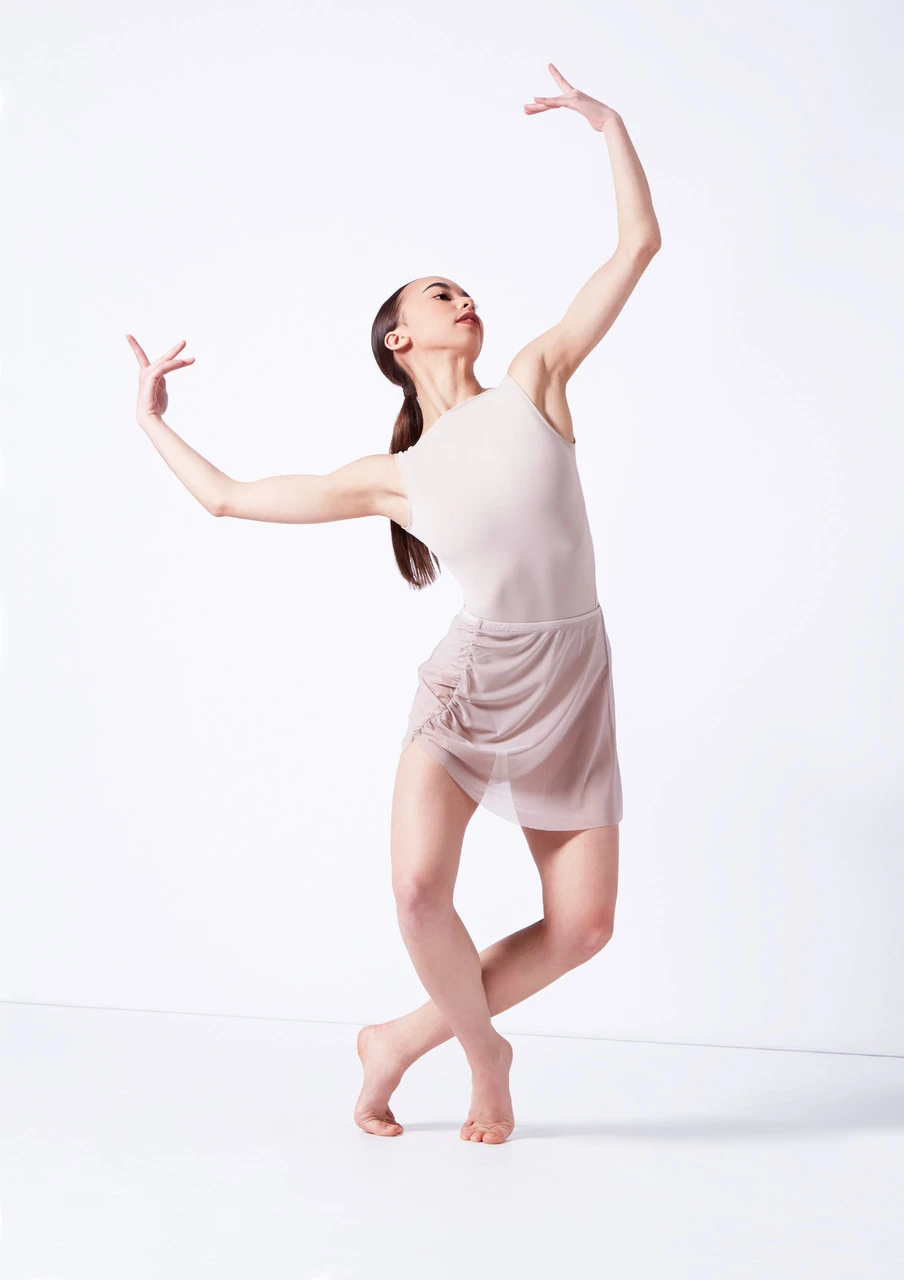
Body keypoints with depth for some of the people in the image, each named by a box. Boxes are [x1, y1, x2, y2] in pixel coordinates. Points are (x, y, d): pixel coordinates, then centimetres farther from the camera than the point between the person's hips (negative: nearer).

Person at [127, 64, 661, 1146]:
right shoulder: (392, 478, 5)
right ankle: (484, 1053, 8)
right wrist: (151, 420, 19)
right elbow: (228, 497, 12)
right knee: (420, 891, -22)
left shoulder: (535, 382, 6)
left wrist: (608, 123, 7)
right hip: (470, 686, -2)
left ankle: (400, 1041, 19)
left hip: (570, 691, 2)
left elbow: (639, 245, 5)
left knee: (581, 926, -1)